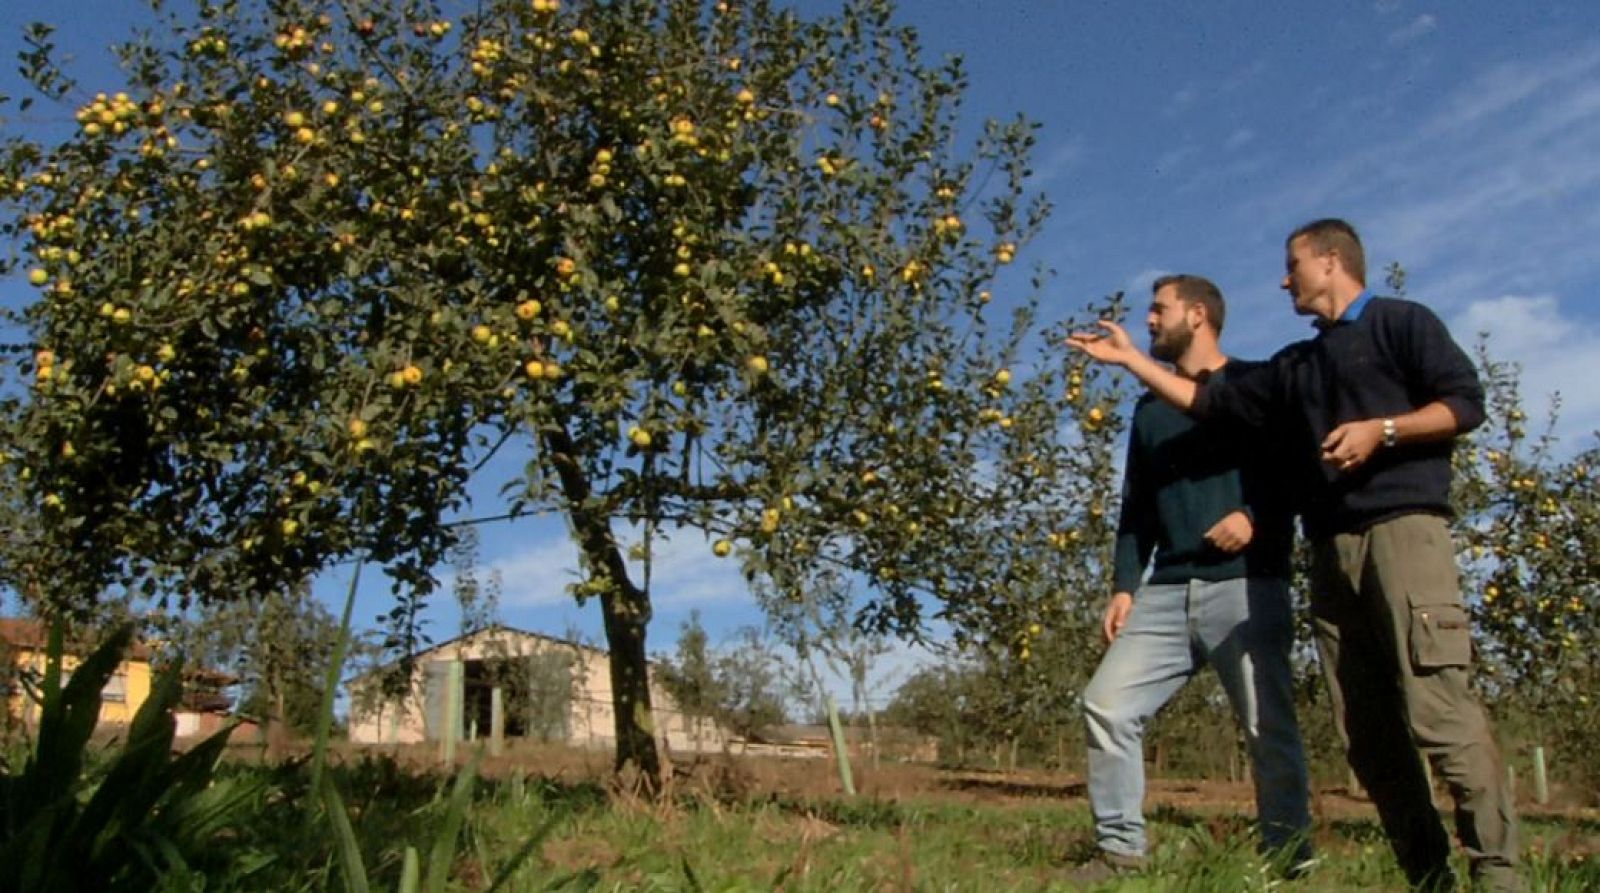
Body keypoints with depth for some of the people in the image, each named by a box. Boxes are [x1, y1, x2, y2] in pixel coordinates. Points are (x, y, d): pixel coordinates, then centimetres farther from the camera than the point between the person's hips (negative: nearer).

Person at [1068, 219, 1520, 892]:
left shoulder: (1403, 322, 9)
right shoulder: (1296, 365, 27)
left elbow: (1467, 403, -1)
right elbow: (1208, 401, 25)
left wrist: (1381, 430, -13)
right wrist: (1130, 359, 25)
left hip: (1404, 527, -7)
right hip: (1332, 549, 7)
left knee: (1438, 709, -16)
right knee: (1367, 729, 1)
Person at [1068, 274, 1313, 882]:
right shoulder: (1150, 409, 22)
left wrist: (1256, 517, -18)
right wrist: (1124, 586, 10)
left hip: (1247, 587, -5)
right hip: (1168, 592, 5)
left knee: (1269, 728, -3)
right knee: (1107, 703, -7)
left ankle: (1290, 860, 13)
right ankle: (1120, 848, 1)